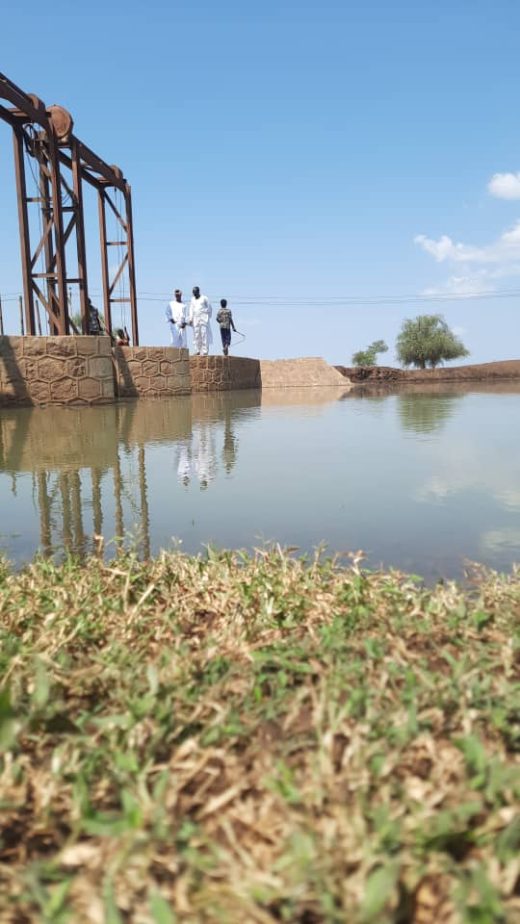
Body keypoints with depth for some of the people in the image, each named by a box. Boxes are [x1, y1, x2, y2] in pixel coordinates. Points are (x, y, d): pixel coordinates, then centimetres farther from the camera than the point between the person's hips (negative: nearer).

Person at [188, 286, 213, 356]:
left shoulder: (204, 298, 2)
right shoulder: (192, 300, 15)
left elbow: (209, 308, 5)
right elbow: (191, 310, 14)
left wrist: (207, 317, 1)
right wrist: (190, 319, 4)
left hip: (203, 318, -5)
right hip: (195, 319, 5)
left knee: (204, 335, -10)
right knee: (196, 336, 0)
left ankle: (205, 351, -13)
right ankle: (198, 351, 3)